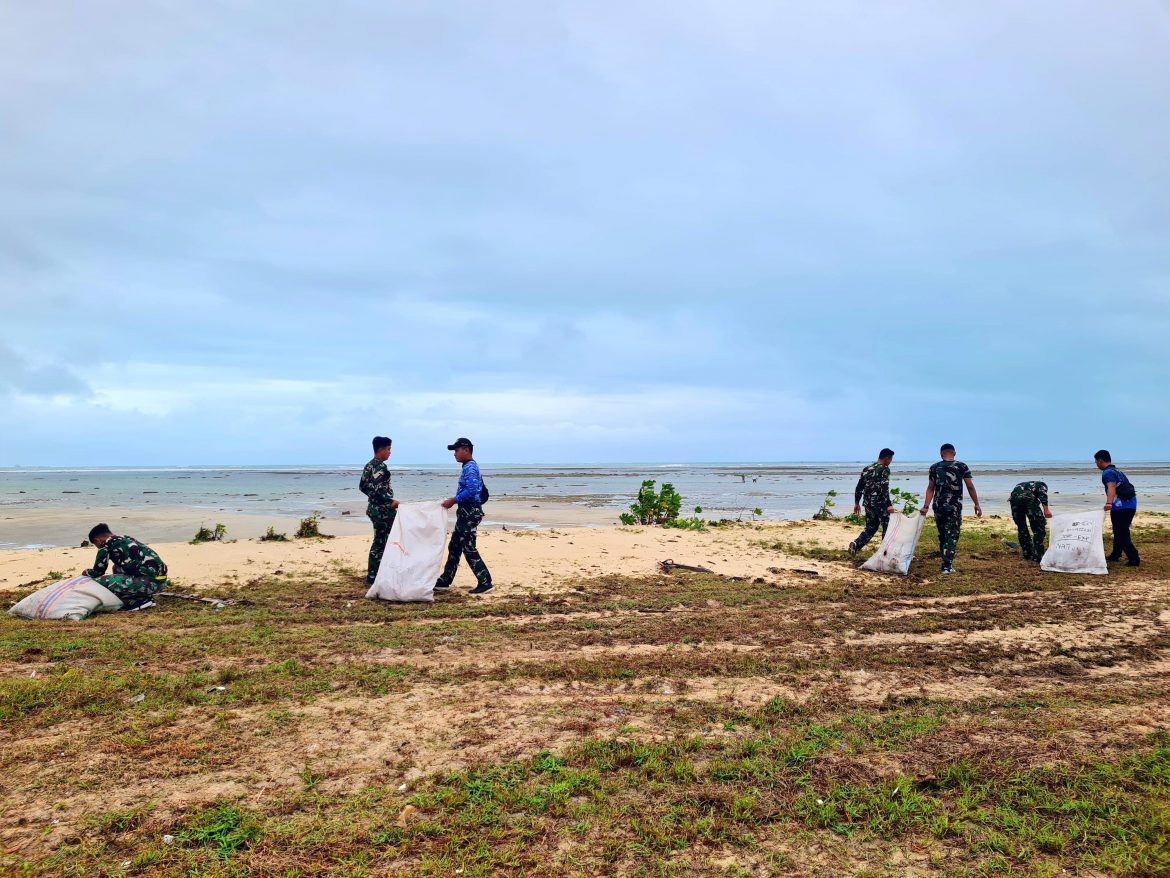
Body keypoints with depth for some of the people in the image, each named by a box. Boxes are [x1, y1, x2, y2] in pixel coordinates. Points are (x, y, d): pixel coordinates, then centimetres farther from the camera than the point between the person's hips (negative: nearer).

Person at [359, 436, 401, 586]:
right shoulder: (380, 467, -17)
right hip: (383, 510, -10)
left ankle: (373, 573, 21)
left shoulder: (369, 466, 12)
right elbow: (377, 489, -27)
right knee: (381, 542, -3)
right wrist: (391, 501, -20)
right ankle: (372, 576, 0)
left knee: (379, 541, 16)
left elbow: (362, 486, 17)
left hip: (374, 507, 10)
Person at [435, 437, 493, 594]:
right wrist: (454, 500, 15)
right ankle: (445, 580, 25)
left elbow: (471, 490, -27)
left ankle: (485, 582, -7)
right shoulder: (468, 467, 16)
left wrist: (454, 500, -19)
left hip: (470, 512, -11)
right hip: (465, 512, 11)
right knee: (454, 546, 15)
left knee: (468, 548, -10)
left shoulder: (470, 467, -15)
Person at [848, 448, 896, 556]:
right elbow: (884, 489, -20)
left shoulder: (867, 469, 13)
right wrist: (889, 505, -21)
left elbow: (859, 487, 14)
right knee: (887, 527, 6)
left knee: (871, 528, 14)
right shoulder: (884, 469, -9)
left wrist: (856, 503, 20)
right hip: (880, 504, -7)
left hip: (868, 503, 7)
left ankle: (856, 544, -5)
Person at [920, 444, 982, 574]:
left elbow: (930, 488, 1)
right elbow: (970, 487, -1)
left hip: (938, 506, 3)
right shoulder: (962, 466, -1)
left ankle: (946, 562, 21)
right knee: (952, 536, 1)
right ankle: (947, 566, -5)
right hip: (954, 506, -2)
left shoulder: (934, 467, 4)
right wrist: (977, 504, 6)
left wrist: (926, 506, 0)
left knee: (942, 535, 15)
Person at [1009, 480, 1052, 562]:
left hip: (1014, 497, 5)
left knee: (1021, 528, 22)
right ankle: (1038, 557, 6)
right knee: (1039, 528, 8)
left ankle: (1028, 555, 27)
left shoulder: (1020, 485, 44)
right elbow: (1042, 492, 3)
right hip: (1028, 497, -5)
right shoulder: (1042, 485, 31)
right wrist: (1046, 509, -6)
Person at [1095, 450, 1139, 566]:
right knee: (1121, 531, 22)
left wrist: (1109, 503, -44)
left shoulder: (1107, 472, -10)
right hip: (1131, 504, 10)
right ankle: (1115, 555, 35)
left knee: (1122, 534, -6)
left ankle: (1134, 559, -11)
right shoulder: (1117, 471, 21)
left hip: (1121, 506, -10)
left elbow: (1111, 487, -29)